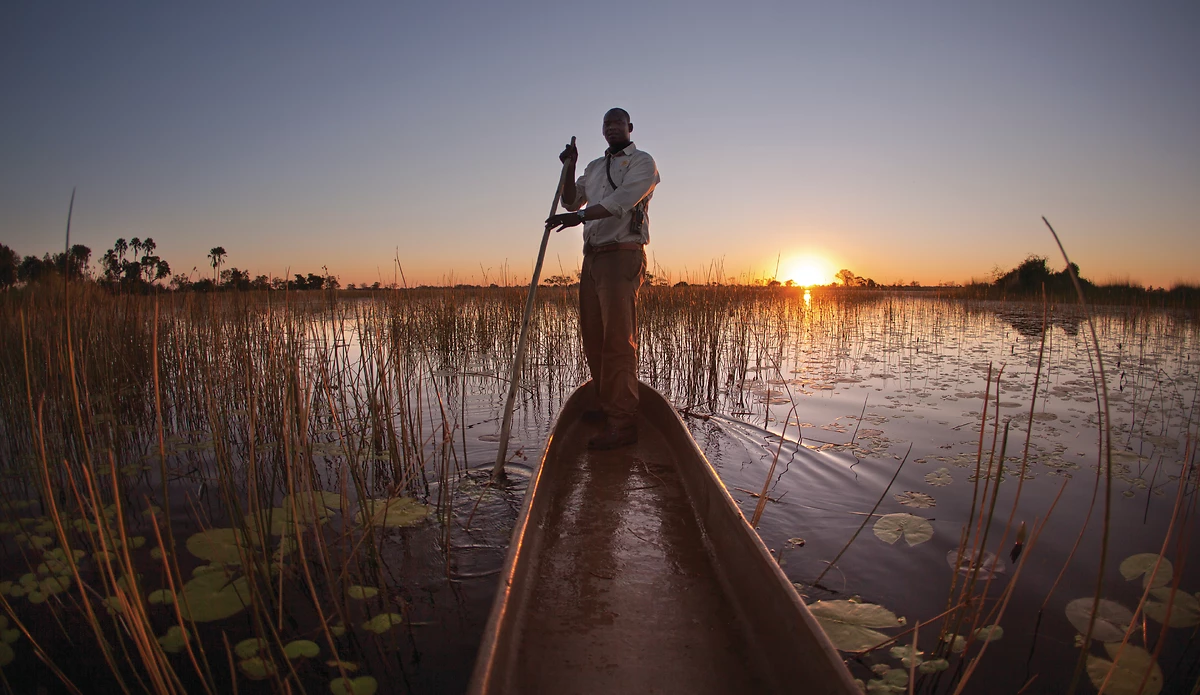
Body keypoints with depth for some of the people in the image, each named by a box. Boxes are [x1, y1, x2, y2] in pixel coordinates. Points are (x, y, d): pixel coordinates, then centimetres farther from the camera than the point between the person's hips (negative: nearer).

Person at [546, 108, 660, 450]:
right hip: (592, 257, 8)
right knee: (593, 337, 7)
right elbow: (572, 202, 23)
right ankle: (607, 406, 19)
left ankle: (622, 424, -12)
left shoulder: (642, 162, 2)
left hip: (623, 255, -8)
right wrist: (569, 167, 10)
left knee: (618, 339, -13)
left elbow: (622, 200, -15)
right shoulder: (595, 167, 25)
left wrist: (580, 216, -26)